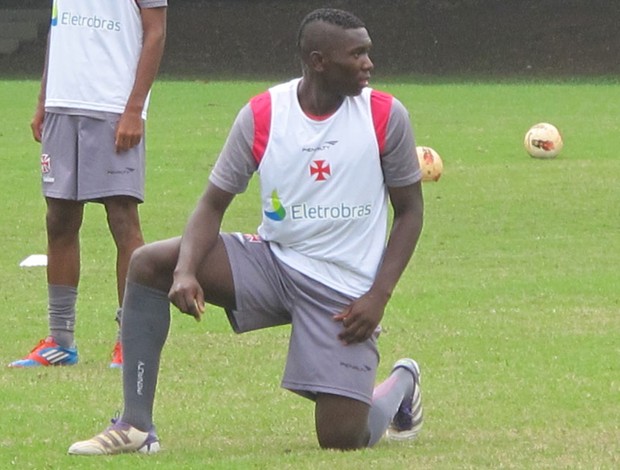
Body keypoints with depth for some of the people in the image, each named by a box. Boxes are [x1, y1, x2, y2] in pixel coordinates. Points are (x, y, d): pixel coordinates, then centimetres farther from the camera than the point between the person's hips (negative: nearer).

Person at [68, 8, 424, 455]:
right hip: (273, 259, 2)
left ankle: (401, 384, 27)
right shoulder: (260, 116, -8)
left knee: (342, 438, -12)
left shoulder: (386, 116, -10)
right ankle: (135, 425, -13)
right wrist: (186, 272, -21)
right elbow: (214, 203, -1)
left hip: (345, 291, -2)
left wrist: (379, 295, -12)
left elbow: (410, 209, 0)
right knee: (148, 263, -17)